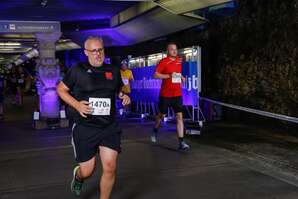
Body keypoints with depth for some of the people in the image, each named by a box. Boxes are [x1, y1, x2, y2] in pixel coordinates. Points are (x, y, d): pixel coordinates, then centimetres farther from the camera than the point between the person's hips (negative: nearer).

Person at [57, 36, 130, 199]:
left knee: (110, 168, -5)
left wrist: (124, 97, 0)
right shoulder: (78, 70, -4)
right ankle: (78, 176, 45)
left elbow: (119, 90, 23)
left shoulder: (113, 71, 7)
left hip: (110, 127, 2)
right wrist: (76, 104, -11)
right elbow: (61, 89, 5)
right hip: (85, 128, -2)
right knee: (87, 171, 6)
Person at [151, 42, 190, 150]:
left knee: (179, 116, -6)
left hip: (177, 94, 4)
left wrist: (180, 77, 8)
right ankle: (155, 131, 42)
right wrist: (169, 75, -22)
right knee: (162, 115, 13)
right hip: (165, 94, -4)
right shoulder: (163, 61, -8)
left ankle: (181, 142, -6)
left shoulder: (179, 60, 9)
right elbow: (155, 75, -16)